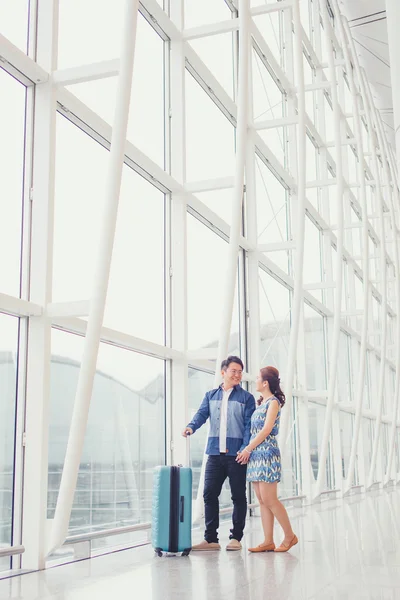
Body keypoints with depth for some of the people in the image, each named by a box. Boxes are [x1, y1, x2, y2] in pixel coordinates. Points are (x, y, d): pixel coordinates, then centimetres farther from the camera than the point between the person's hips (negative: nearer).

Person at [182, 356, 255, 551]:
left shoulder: (246, 398, 4)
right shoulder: (211, 396, 14)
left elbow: (249, 425, -3)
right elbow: (202, 414, 1)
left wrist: (246, 449, -15)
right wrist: (191, 426, -21)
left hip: (236, 454, -3)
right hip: (215, 454, 3)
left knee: (238, 496, 4)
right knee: (209, 494, 1)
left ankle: (236, 537, 14)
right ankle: (211, 538, 9)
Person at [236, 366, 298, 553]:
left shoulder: (273, 402, -7)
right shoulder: (261, 403, 16)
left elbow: (266, 429, -13)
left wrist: (248, 448, -11)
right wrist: (248, 449, 5)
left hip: (267, 454, -8)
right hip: (256, 454, 8)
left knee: (269, 499, -8)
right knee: (262, 500, 6)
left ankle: (290, 535, 4)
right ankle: (268, 541, 7)